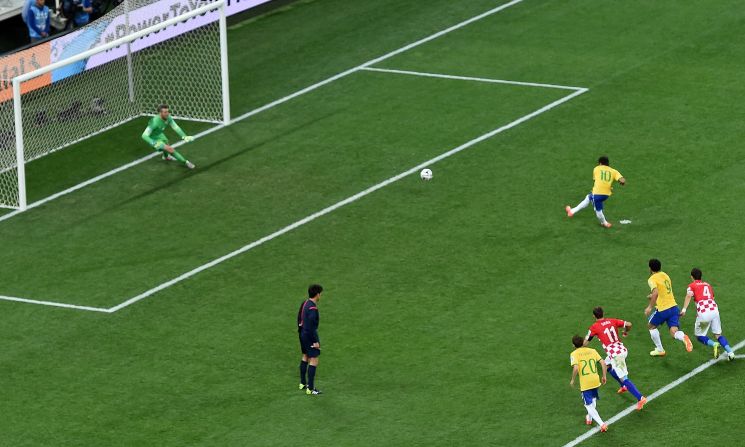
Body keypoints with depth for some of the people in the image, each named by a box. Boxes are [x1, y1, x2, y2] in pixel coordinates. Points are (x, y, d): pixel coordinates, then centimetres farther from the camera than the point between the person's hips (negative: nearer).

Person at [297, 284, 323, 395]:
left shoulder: (304, 303, 4)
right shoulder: (312, 308, -24)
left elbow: (299, 319, 15)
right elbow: (311, 326, -25)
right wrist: (315, 341, -20)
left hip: (302, 333, 10)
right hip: (310, 335, -10)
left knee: (305, 356, 23)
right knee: (314, 360, -4)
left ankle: (303, 383, 33)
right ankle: (310, 389, -5)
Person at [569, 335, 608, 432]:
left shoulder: (574, 354, -5)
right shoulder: (592, 351, 8)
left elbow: (575, 368, -19)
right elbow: (603, 363, 3)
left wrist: (572, 380, -3)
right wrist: (604, 376, 15)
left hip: (585, 383, -5)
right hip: (595, 380, 5)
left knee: (589, 405, 1)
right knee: (593, 399, 31)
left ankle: (601, 424, -14)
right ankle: (590, 418, 49)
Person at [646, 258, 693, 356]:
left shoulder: (652, 279, -10)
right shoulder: (665, 275, 14)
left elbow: (655, 293, -28)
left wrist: (650, 307, -21)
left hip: (662, 309, -6)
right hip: (673, 306, 6)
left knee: (652, 326, 22)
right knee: (674, 332, -1)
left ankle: (660, 349, 25)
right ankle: (684, 338, -35)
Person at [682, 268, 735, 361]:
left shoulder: (692, 286, 11)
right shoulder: (708, 285, 27)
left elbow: (689, 295, -8)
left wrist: (684, 309, -19)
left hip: (703, 313, -4)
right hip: (714, 310, 4)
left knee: (700, 336, 12)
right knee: (718, 334, 14)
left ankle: (714, 344, -16)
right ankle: (730, 352, -8)